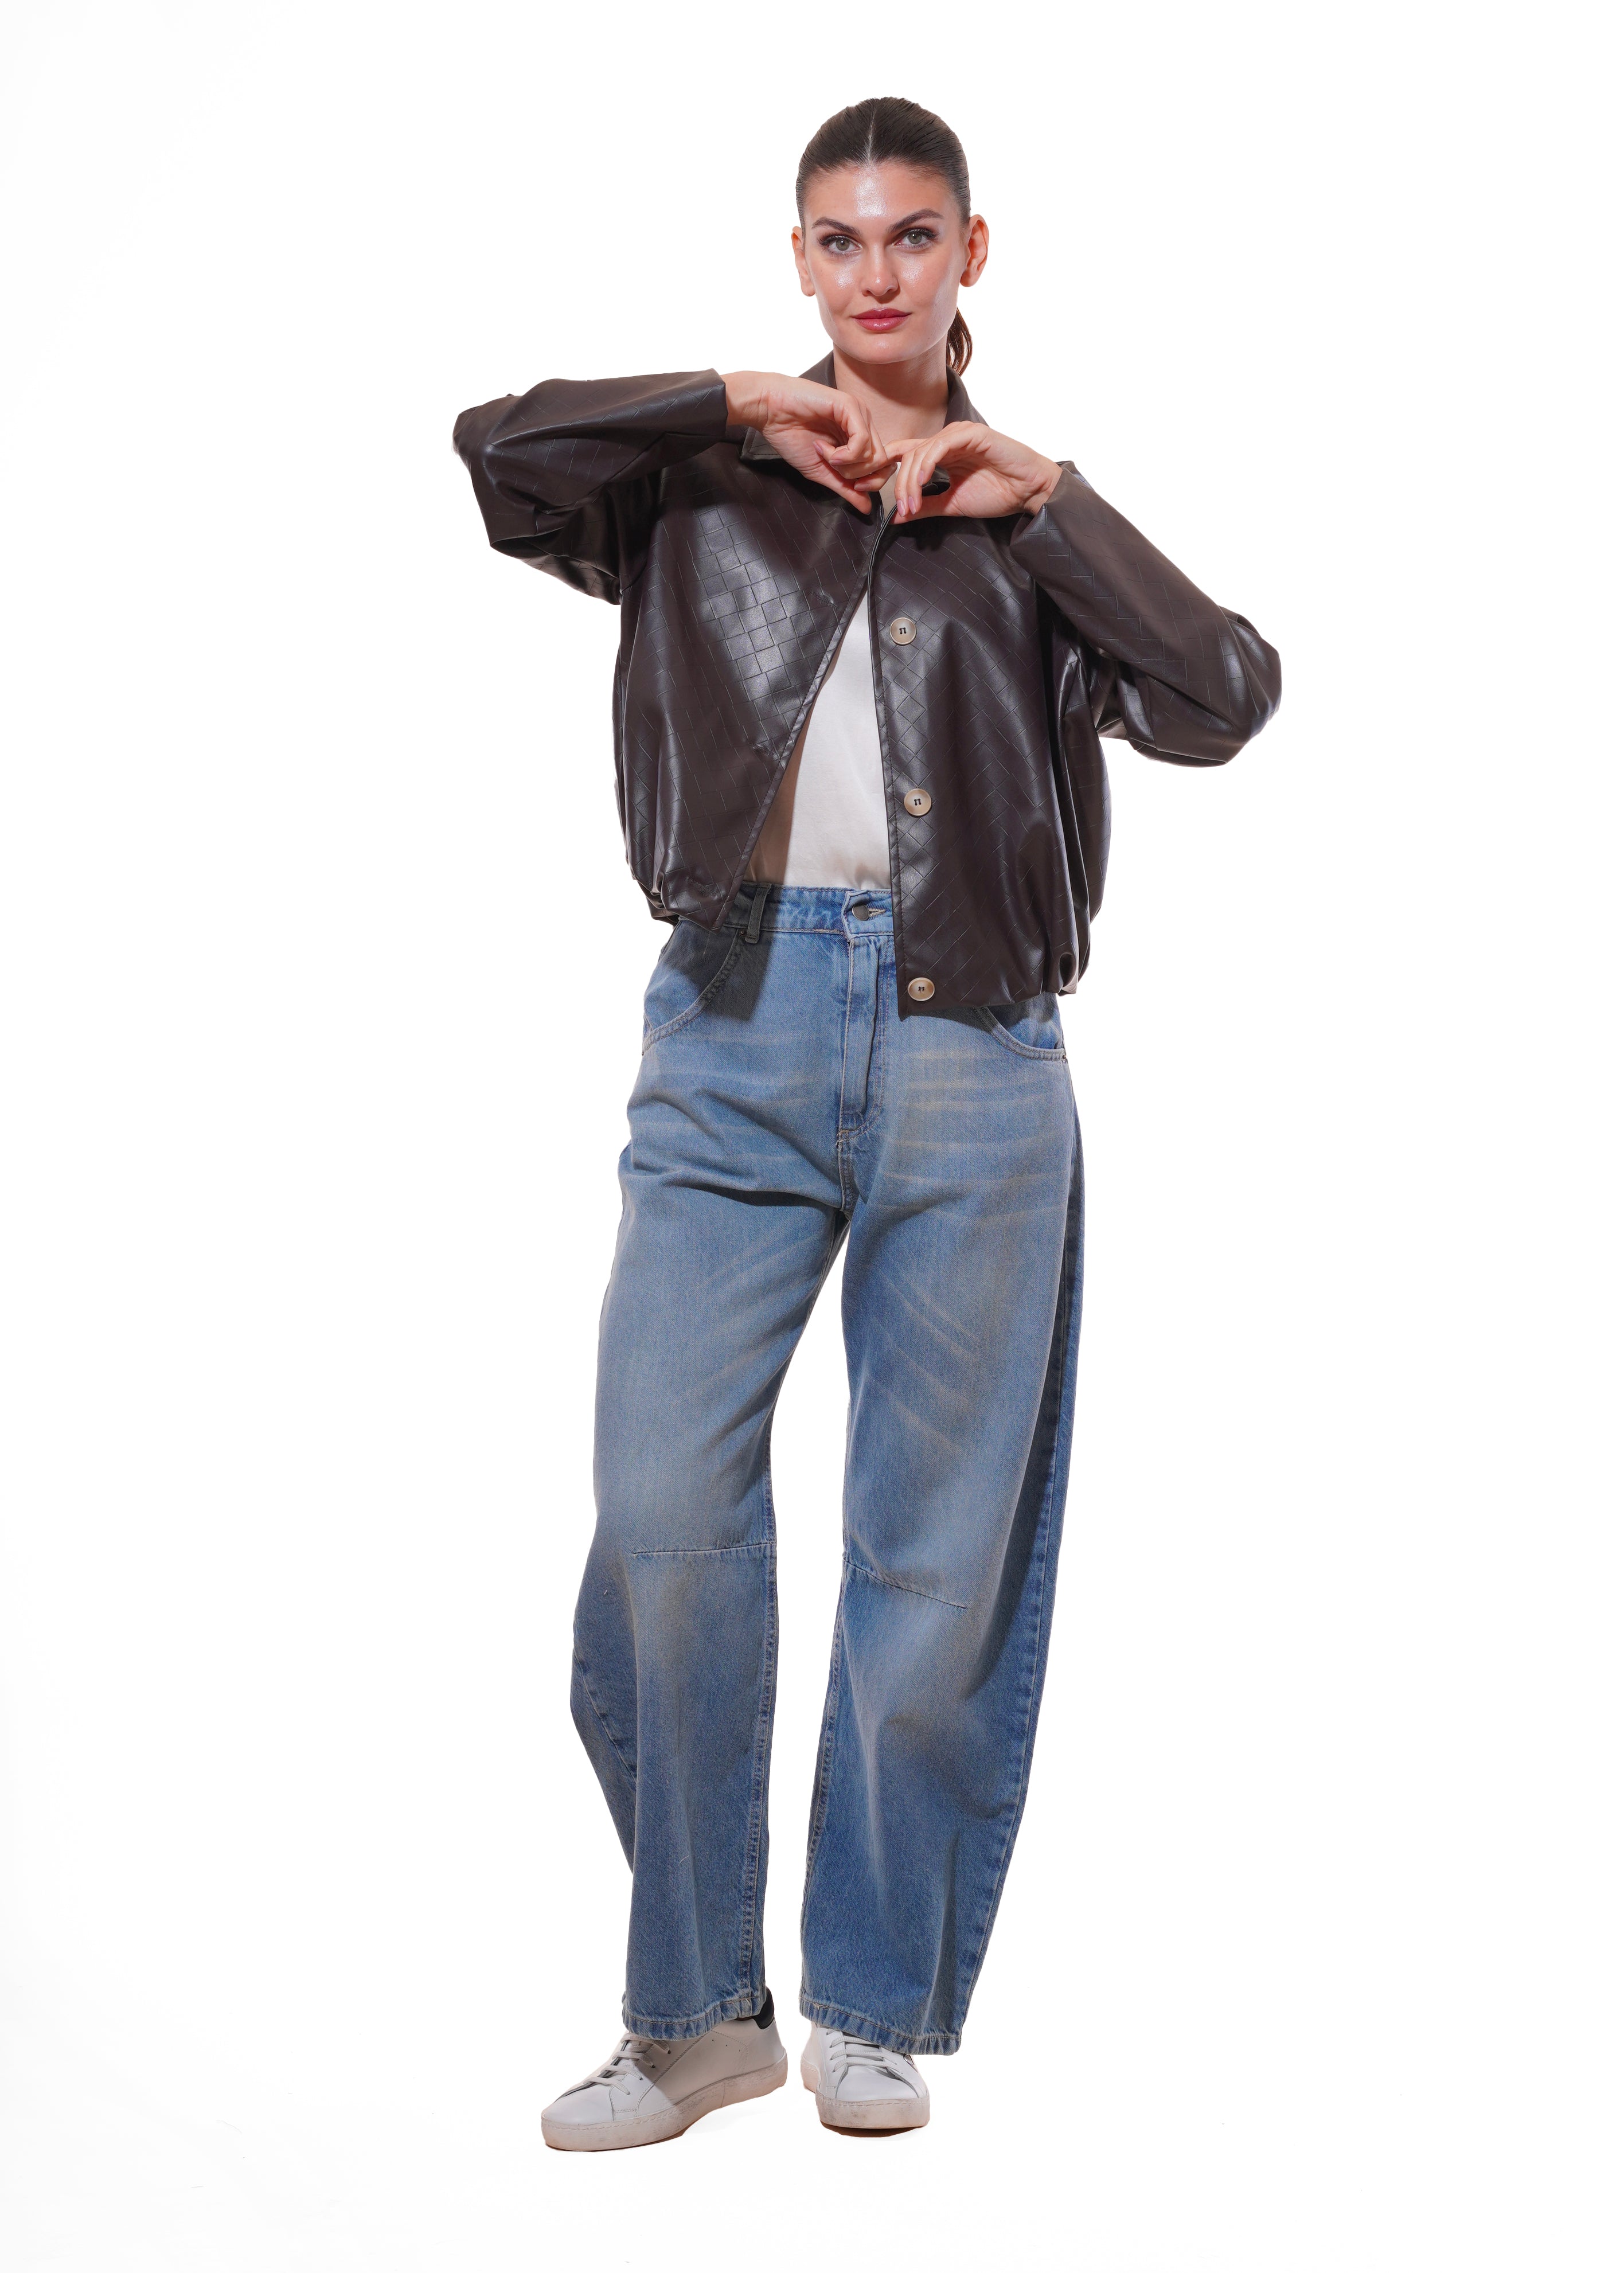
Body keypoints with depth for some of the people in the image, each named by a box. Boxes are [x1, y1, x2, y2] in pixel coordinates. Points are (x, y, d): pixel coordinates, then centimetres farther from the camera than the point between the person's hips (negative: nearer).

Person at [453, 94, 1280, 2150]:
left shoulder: (1032, 527, 15)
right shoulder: (709, 485, 14)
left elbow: (1221, 703, 0)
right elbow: (500, 452, -4)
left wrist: (1041, 499, -1)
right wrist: (748, 407, -2)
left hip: (970, 1051, 1)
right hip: (737, 1024, 0)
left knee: (941, 1545, 3)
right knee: (661, 1511, -7)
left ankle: (877, 2006, 17)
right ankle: (694, 2010, 7)